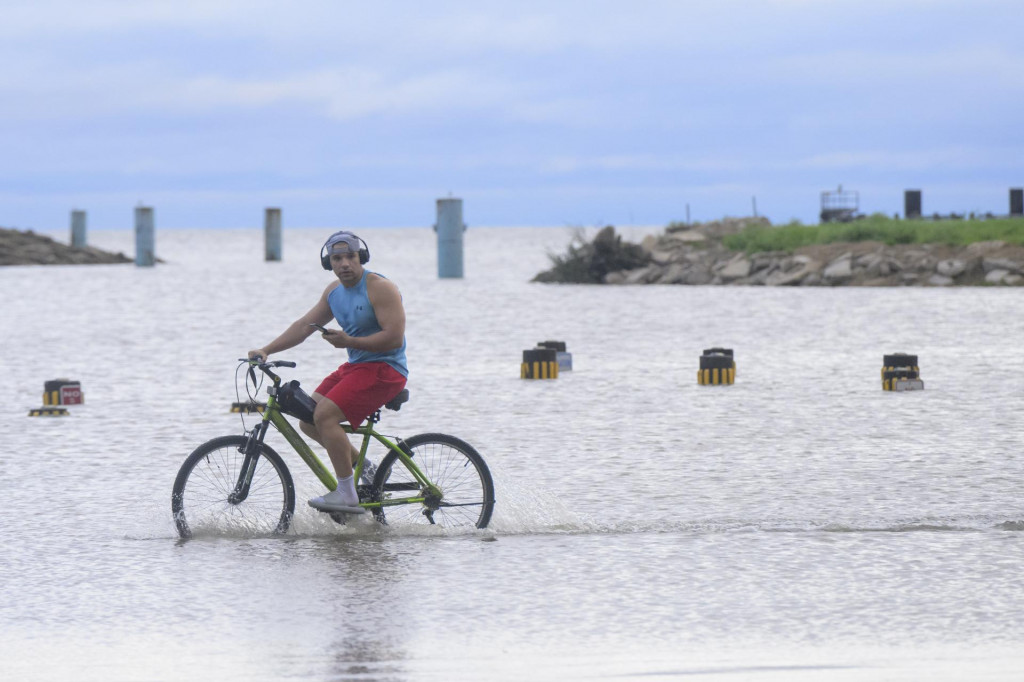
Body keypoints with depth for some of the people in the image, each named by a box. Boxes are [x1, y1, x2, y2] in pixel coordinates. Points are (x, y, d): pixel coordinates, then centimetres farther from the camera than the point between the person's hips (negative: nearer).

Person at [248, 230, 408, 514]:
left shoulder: (380, 288, -14)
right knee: (308, 420, 2)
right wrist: (266, 350, 1)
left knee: (325, 414, -23)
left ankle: (347, 495, -19)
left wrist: (349, 342, -25)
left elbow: (394, 337, -21)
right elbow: (304, 325, 12)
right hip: (354, 367, 9)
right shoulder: (334, 291, 11)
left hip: (383, 369, -9)